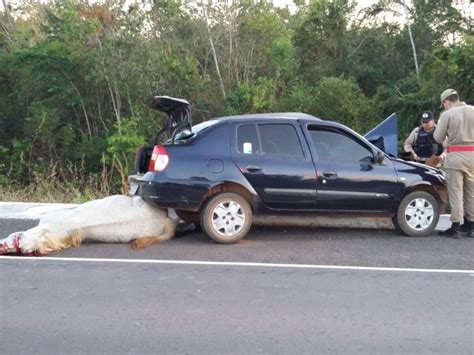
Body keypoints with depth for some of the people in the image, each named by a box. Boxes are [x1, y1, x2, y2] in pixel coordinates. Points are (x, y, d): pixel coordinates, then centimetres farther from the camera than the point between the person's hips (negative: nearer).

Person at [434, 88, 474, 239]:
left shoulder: (447, 114, -5)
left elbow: (438, 138, -1)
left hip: (456, 156, -4)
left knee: (456, 192, 0)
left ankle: (455, 228, -1)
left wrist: (441, 125, 14)